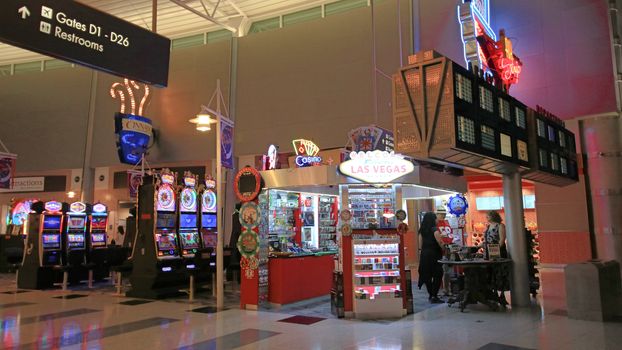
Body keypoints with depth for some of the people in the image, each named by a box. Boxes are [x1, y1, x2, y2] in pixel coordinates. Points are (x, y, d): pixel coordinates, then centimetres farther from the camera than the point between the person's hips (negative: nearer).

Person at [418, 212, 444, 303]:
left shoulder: (422, 230, 8)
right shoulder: (434, 229, -11)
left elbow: (420, 244, 9)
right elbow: (439, 242, -20)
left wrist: (421, 252, 14)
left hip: (424, 254, 7)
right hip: (434, 254, -7)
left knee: (427, 275, 13)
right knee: (437, 275, 0)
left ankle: (431, 294, 25)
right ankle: (434, 296, -3)